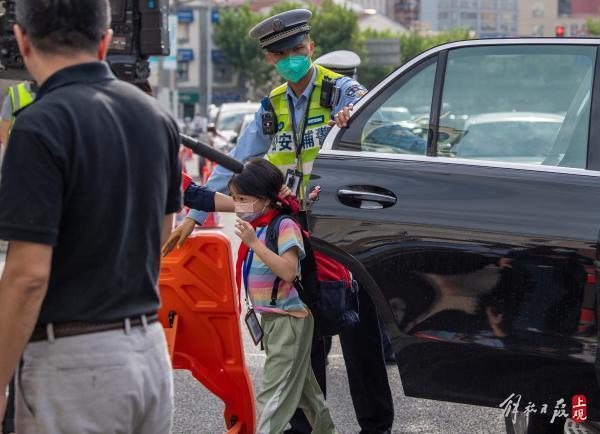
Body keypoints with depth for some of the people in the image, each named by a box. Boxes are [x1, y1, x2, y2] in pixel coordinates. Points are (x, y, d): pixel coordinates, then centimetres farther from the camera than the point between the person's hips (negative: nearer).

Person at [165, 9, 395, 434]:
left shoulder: (340, 90, -3)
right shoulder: (273, 107, 11)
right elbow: (234, 166, 12)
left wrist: (352, 113, -50)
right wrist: (195, 215, 8)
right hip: (295, 231, 5)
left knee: (357, 326, -1)